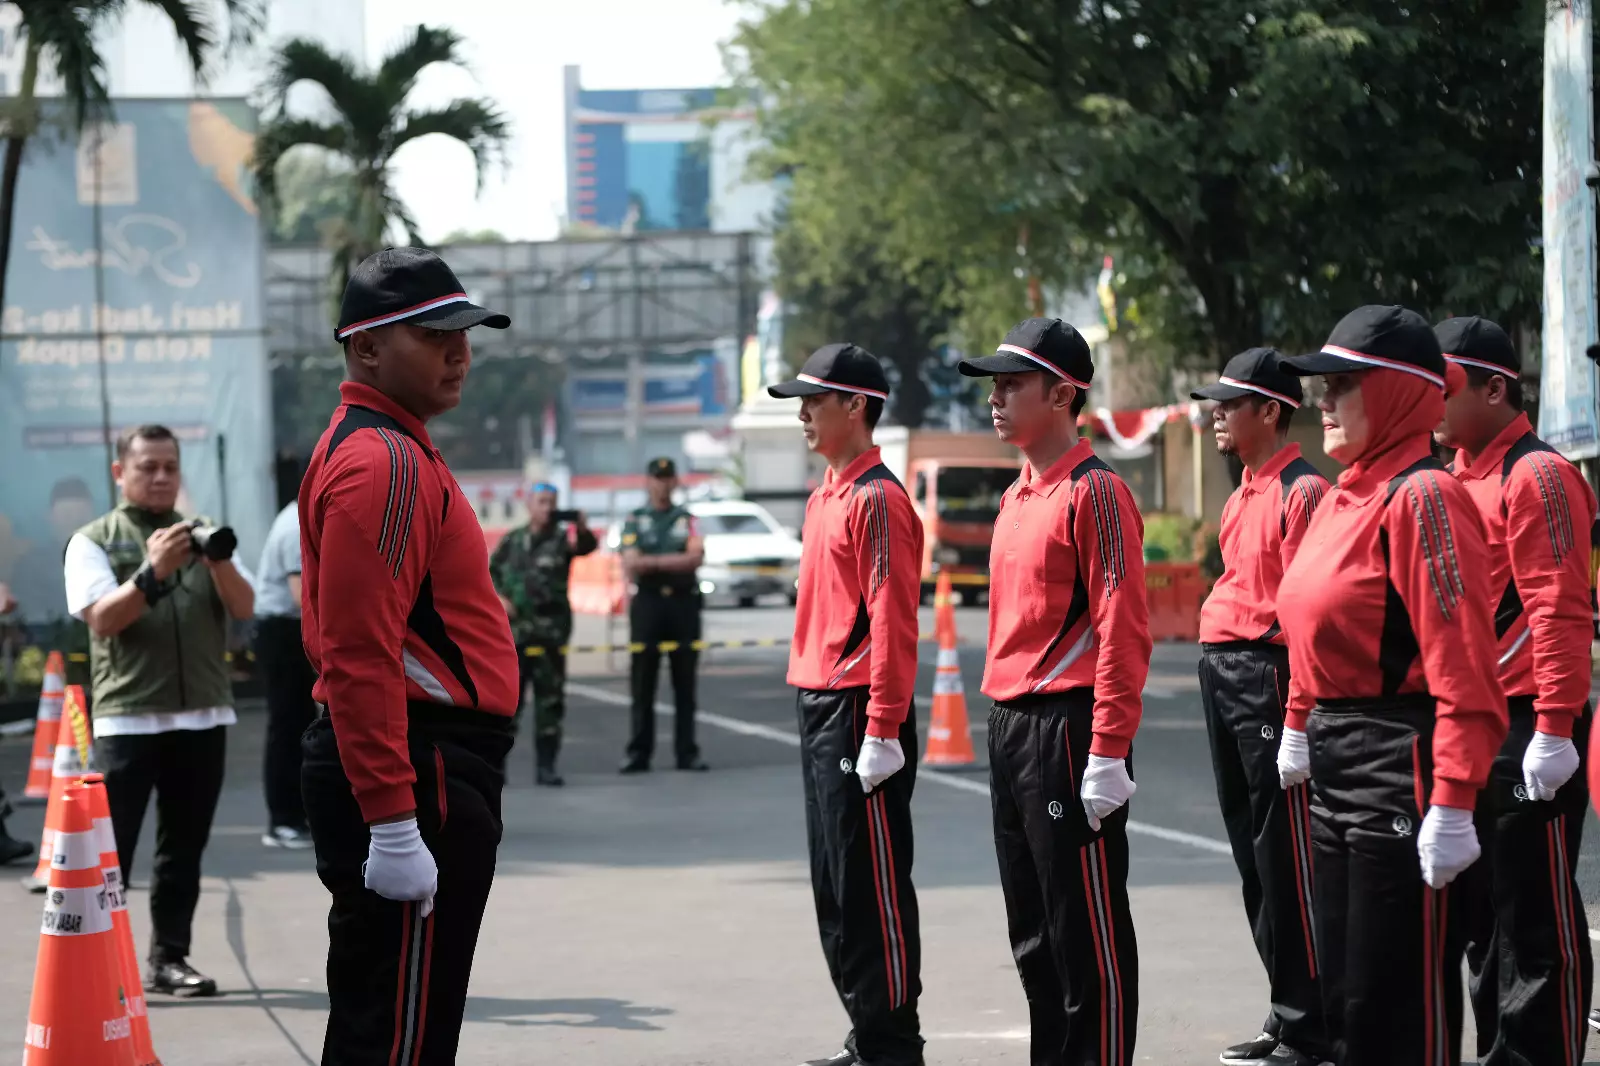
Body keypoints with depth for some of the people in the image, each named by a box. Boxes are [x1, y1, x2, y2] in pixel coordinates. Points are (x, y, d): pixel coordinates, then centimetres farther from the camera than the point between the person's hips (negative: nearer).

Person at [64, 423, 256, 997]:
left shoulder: (201, 535, 13)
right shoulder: (93, 541, 2)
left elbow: (244, 607, 2)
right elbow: (102, 619, -11)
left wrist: (218, 561, -17)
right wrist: (152, 573, -25)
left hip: (203, 714, 4)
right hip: (127, 716, -4)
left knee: (184, 848, 7)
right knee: (109, 846, -6)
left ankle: (169, 958, 14)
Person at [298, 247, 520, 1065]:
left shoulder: (390, 451, 18)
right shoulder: (382, 464, -16)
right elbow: (360, 661, -23)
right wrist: (393, 827, -26)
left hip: (424, 767, 11)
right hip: (413, 776, -11)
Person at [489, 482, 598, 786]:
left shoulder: (562, 538, 2)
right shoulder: (512, 541, 11)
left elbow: (587, 546, -18)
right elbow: (489, 575, 14)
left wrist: (582, 529, -40)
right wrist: (499, 598, -5)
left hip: (550, 629, -1)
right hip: (513, 629, 1)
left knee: (550, 698, 0)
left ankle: (545, 765, 4)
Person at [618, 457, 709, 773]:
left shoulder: (687, 519, 10)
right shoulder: (635, 521, 8)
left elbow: (696, 557, -7)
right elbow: (630, 566, -4)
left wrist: (653, 562, -11)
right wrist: (674, 562, -8)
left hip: (683, 604, 1)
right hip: (647, 603, -1)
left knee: (685, 684, 3)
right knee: (642, 685, 1)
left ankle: (687, 752, 6)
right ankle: (638, 753, 4)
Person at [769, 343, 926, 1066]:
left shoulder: (877, 499, -13)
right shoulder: (824, 498, 16)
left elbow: (893, 623, -18)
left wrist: (881, 732, -21)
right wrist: (813, 705, 20)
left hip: (858, 715, -10)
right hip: (818, 708, 10)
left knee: (872, 887, -5)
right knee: (835, 889, 13)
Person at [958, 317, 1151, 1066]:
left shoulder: (1094, 494, -12)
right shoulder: (1018, 496, 15)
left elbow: (1124, 633, -17)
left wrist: (1108, 755, -20)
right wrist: (1004, 722, 19)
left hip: (1067, 732, -9)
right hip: (1009, 726, 9)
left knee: (1088, 935, -3)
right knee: (1032, 935, 14)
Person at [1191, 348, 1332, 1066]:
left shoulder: (1302, 492, -11)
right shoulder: (1243, 495, 17)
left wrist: (1296, 704, -20)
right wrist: (1219, 669, 19)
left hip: (1267, 676, -10)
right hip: (1221, 675, 10)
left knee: (1285, 858, -6)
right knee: (1253, 853, 12)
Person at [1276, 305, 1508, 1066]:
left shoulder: (1422, 497, -16)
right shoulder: (1340, 500, 12)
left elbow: (1462, 668, -21)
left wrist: (1453, 803, -25)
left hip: (1400, 772, -9)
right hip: (1334, 769, 9)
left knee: (1399, 1004, -4)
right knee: (1343, 997, 14)